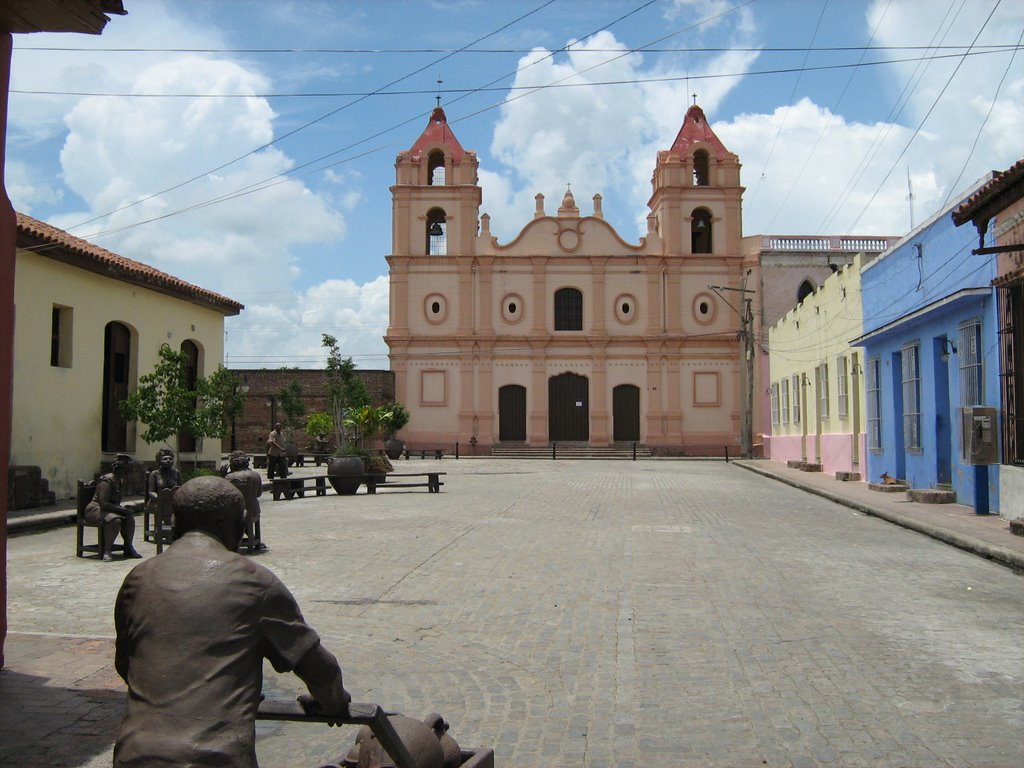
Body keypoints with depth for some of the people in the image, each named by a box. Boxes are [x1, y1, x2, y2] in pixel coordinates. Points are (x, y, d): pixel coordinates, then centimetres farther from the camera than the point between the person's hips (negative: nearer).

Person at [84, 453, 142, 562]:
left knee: (130, 517, -11)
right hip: (95, 509, -9)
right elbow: (103, 503, -28)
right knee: (115, 520, -34)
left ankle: (128, 548, -4)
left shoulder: (120, 481, 8)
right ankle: (106, 551, -26)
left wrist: (125, 508, 2)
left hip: (108, 509, 9)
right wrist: (123, 510, -27)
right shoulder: (107, 481, -22)